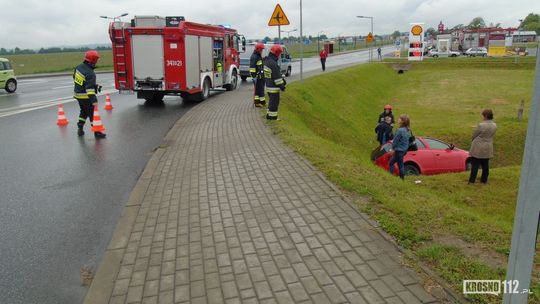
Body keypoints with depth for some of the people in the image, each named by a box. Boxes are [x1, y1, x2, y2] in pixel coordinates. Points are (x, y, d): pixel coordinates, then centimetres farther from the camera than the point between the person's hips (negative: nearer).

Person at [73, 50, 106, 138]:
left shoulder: (79, 67, 2)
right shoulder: (90, 74, -25)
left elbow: (74, 78, 18)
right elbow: (90, 88, -30)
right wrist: (94, 100, -31)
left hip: (78, 94, 9)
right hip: (85, 96, -9)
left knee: (84, 111, 24)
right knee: (92, 113, -1)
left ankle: (80, 129, 27)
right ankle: (97, 132, 0)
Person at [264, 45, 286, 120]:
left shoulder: (267, 61, 9)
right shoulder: (273, 63, -23)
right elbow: (277, 76, -21)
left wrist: (282, 80, 19)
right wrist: (282, 86, -13)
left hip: (268, 85, 10)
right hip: (273, 87, -10)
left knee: (272, 101, 20)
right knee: (274, 102, 0)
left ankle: (269, 114, 27)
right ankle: (272, 116, 7)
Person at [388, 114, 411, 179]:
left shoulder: (400, 130, -22)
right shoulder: (407, 130, 5)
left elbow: (396, 140, -15)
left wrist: (393, 148, -1)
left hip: (399, 150, -9)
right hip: (404, 150, 9)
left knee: (400, 165, 2)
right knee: (391, 162, 17)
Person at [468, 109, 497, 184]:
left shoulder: (481, 125, -20)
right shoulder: (494, 126, 0)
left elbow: (474, 135, -11)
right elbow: (492, 136, 7)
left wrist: (475, 140, 9)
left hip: (478, 148, -6)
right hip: (488, 149, 6)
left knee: (475, 165, 0)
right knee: (485, 165, 15)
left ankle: (472, 180, 3)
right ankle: (484, 180, 24)